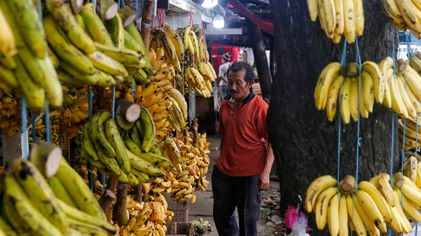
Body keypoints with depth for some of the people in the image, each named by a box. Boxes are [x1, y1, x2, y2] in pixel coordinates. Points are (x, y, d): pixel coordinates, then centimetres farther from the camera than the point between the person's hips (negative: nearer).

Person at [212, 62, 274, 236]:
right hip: (223, 172, 6)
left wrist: (266, 173, -18)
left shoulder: (260, 107, -14)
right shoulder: (225, 104, 5)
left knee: (248, 220, 8)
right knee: (221, 215, 17)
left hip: (250, 175, -6)